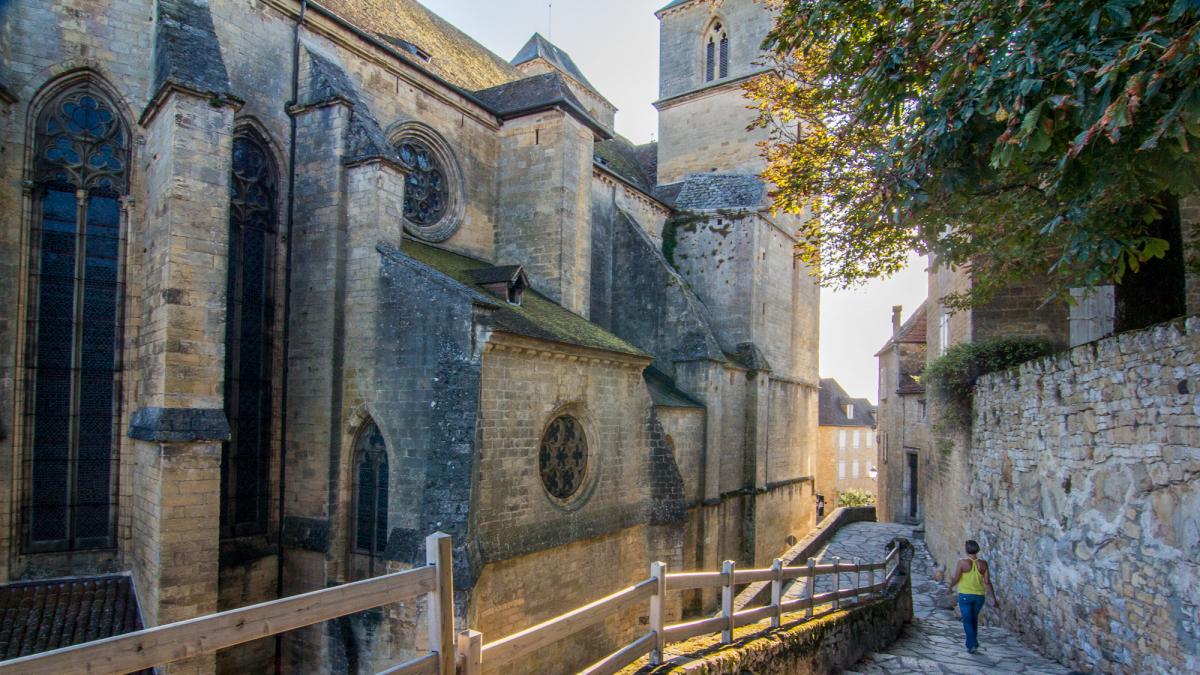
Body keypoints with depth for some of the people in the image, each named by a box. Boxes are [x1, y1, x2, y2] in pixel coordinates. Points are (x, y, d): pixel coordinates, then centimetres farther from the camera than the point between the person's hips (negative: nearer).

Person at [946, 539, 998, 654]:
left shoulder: (962, 562, -14)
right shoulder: (983, 564, -7)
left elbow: (955, 579, -13)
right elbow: (987, 582, -8)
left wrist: (950, 586, 8)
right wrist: (994, 599, 0)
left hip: (965, 596, -3)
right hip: (979, 596, 3)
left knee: (967, 621, 6)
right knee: (974, 619, 22)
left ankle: (972, 645, -7)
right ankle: (972, 642, 29)